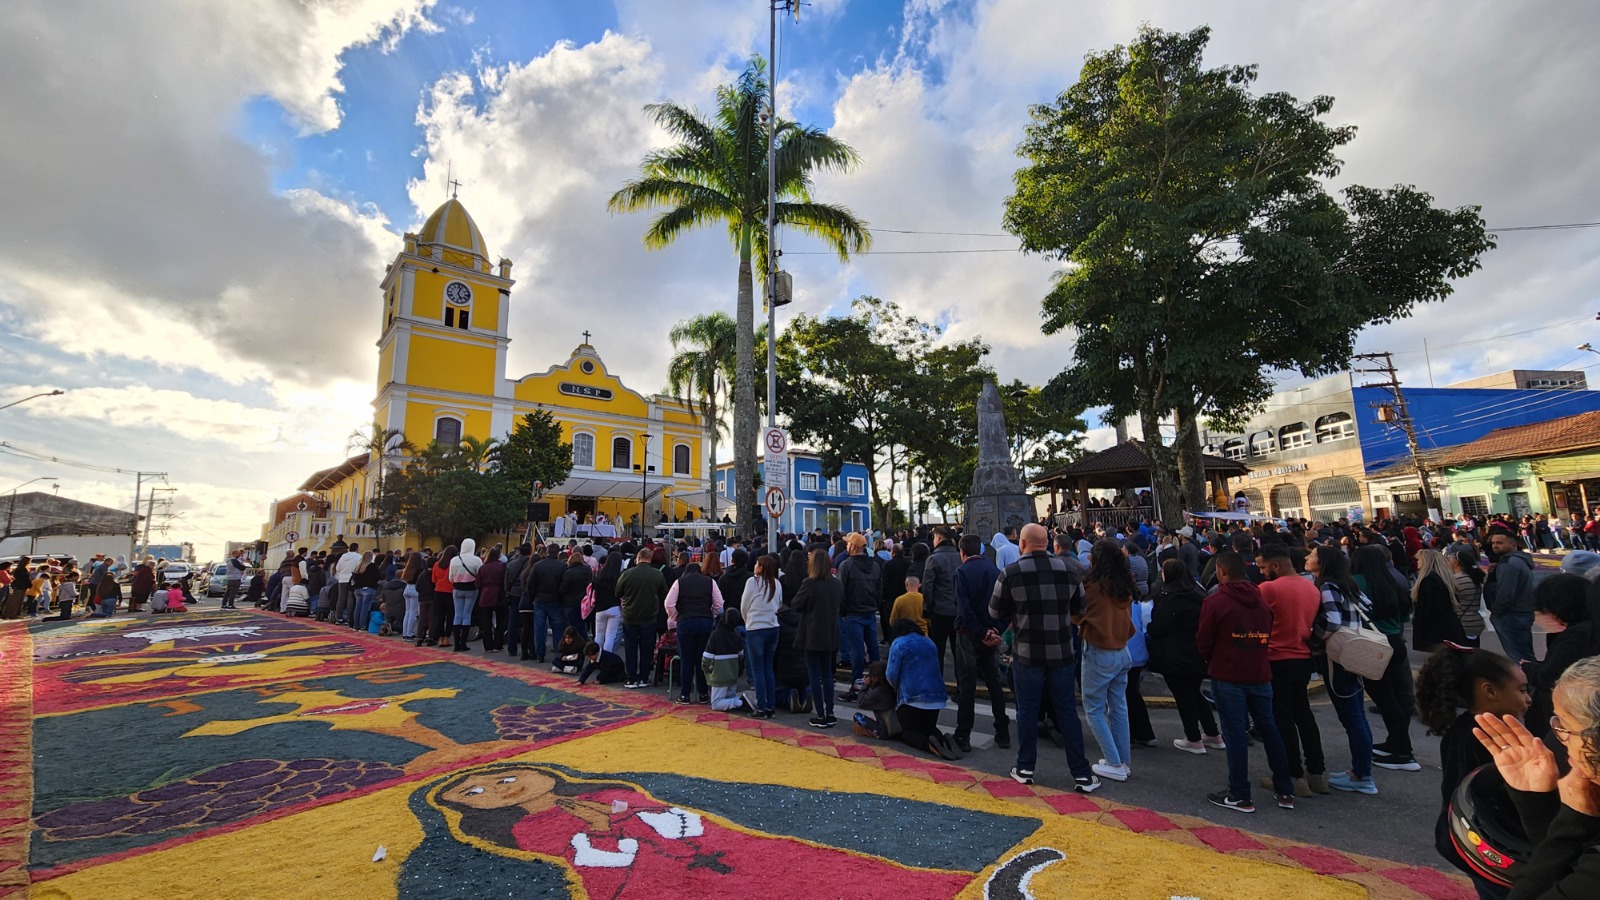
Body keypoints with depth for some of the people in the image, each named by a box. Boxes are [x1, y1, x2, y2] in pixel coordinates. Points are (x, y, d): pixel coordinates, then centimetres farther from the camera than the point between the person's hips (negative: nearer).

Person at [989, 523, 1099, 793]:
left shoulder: (1010, 573, -13)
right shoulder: (1068, 570, -3)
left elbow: (995, 613, -5)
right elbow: (1080, 607, 10)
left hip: (1027, 652, -2)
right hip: (1061, 652, 3)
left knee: (1027, 711, 10)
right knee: (1067, 711, 13)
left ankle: (1025, 768, 22)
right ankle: (1082, 774, 18)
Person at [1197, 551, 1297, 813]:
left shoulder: (1215, 601, -13)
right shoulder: (1261, 600, 7)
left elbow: (1203, 642, -9)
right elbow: (1267, 637, 13)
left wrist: (1214, 661, 10)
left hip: (1228, 676, -6)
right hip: (1260, 674, 6)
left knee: (1235, 733, 0)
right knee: (1269, 729, 16)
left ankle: (1239, 796, 6)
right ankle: (1285, 791, 24)